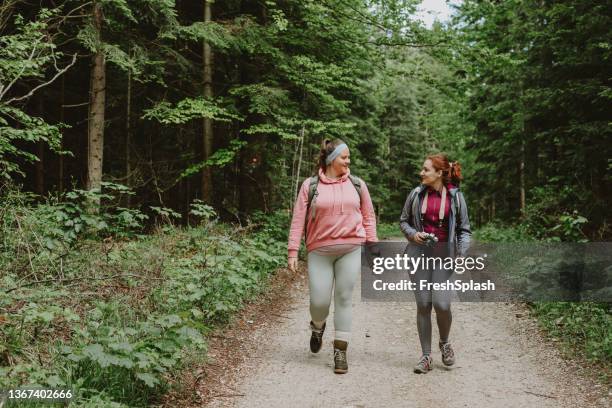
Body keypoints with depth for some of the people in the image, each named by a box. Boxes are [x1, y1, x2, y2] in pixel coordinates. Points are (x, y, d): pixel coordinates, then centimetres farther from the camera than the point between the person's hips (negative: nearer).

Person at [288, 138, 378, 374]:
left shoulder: (357, 184, 8)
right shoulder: (311, 185, 2)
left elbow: (368, 217, 12)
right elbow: (298, 219, 1)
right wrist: (293, 251, -4)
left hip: (352, 249, 1)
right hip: (319, 251, -1)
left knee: (344, 299, 1)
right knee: (319, 301, -3)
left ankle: (340, 351, 10)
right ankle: (318, 327, 33)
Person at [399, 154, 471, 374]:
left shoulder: (455, 196, 0)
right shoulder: (416, 194, 3)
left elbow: (464, 230, 6)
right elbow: (403, 221, 14)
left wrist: (461, 253, -8)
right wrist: (412, 234, -6)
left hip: (444, 254, -1)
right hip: (420, 253, 2)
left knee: (441, 304, -12)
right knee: (423, 304, 0)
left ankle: (445, 343, 20)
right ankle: (426, 356, 12)